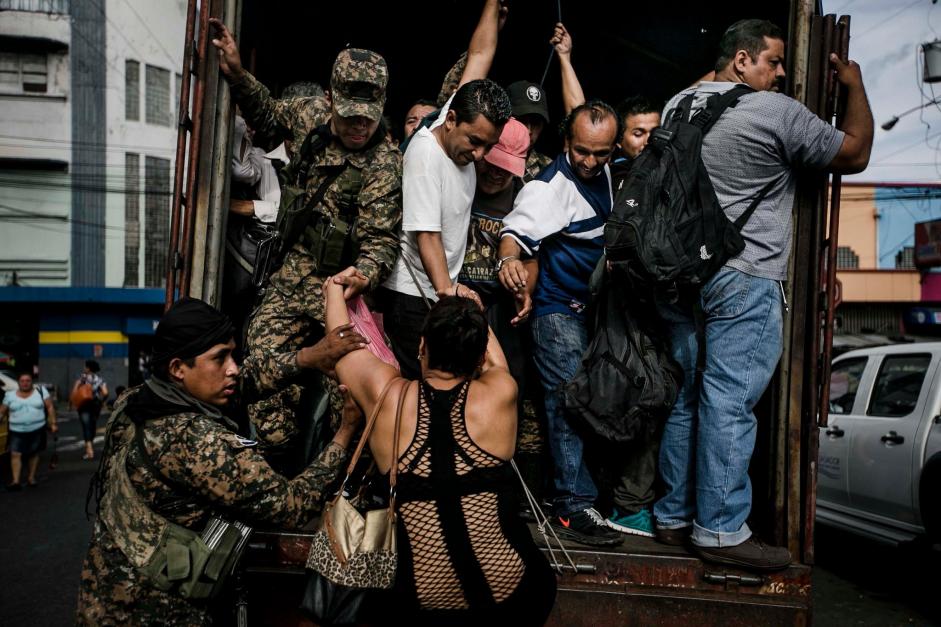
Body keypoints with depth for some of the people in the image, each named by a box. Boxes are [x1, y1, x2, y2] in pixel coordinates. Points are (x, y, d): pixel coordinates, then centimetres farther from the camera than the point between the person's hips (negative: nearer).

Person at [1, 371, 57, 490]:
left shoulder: (41, 391, 2)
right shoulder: (10, 395, 5)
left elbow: (50, 407, 3)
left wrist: (53, 423, -2)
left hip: (37, 430, 0)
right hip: (17, 431, 0)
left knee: (34, 454, 7)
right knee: (15, 454, -10)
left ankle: (31, 478, 20)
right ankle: (16, 481, -11)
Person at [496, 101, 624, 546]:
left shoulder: (607, 174, 8)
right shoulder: (550, 185, -18)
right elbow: (517, 229, -31)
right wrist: (509, 258, -52)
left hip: (596, 306, 8)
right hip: (560, 311, -8)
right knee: (570, 405, -11)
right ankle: (574, 509, -6)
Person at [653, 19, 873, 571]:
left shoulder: (678, 106, 10)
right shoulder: (778, 113, -8)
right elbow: (855, 154, 2)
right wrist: (855, 86, 15)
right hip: (745, 282, -7)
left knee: (685, 400, 12)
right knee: (729, 404, -3)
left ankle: (675, 516, 21)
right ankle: (720, 530, 4)